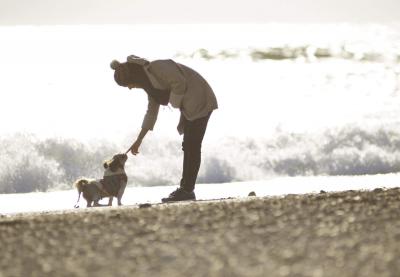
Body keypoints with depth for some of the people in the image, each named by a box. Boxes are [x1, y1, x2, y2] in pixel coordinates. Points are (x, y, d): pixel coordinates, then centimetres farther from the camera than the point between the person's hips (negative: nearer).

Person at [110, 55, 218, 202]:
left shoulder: (156, 68, -17)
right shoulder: (148, 82, 13)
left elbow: (179, 82, -25)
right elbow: (152, 111, 20)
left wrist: (175, 104, -12)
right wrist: (139, 140, 21)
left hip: (199, 101, -10)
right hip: (188, 105, 10)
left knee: (192, 146, -11)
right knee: (188, 146, 11)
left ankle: (187, 190, -12)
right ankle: (185, 187, 15)